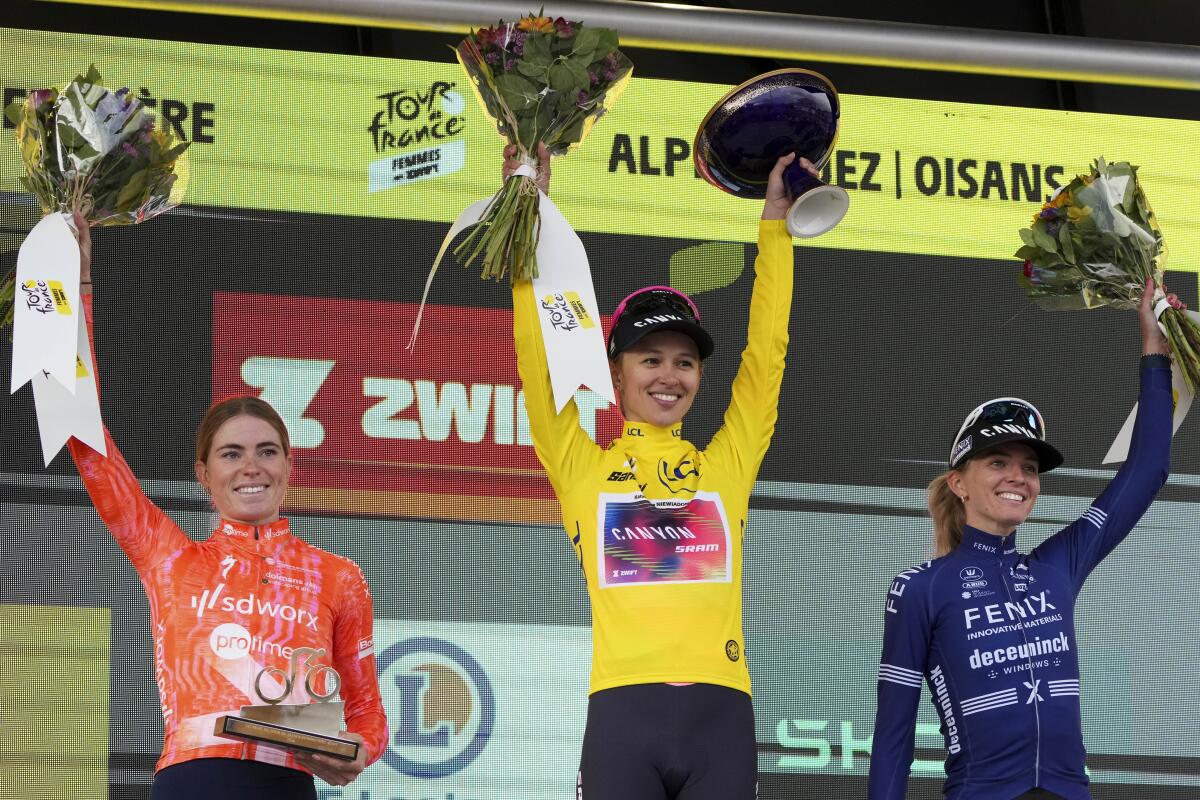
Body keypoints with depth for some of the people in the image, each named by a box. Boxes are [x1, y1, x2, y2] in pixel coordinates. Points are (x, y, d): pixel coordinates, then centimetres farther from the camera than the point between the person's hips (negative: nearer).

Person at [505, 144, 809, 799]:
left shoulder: (725, 466, 16)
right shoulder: (585, 470, 11)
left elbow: (765, 355, 14)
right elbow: (538, 359, 5)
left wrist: (775, 226, 12)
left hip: (721, 716, 2)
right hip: (623, 713, -2)